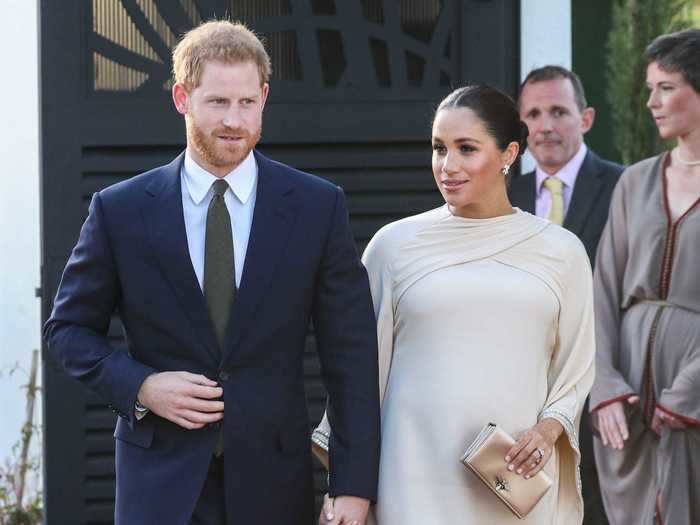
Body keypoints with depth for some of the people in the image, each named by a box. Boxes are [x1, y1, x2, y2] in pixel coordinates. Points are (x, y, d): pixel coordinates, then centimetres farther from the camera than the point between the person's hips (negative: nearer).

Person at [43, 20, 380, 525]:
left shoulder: (318, 207, -1)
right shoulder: (120, 210, -1)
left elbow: (350, 355, -1)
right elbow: (69, 327, 9)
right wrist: (139, 386, -10)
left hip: (272, 481, 1)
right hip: (161, 481, 0)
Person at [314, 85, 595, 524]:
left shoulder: (560, 250, 6)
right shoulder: (395, 243, 4)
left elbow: (575, 369, 11)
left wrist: (548, 429, -8)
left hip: (520, 478, 1)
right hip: (417, 482, -1)